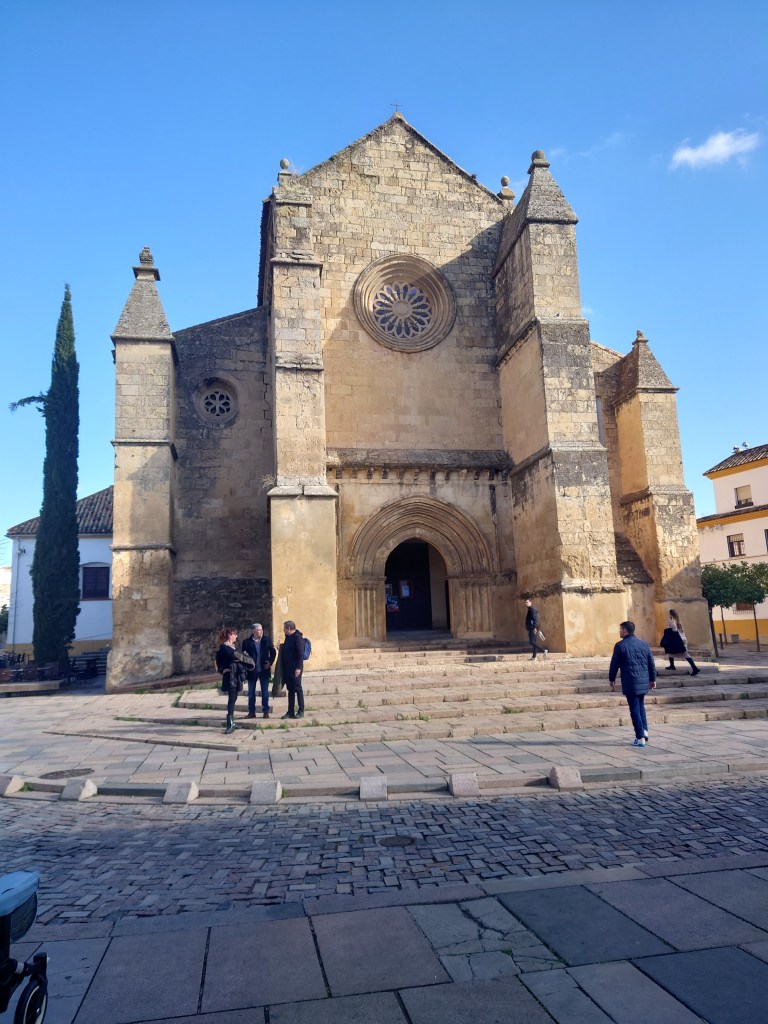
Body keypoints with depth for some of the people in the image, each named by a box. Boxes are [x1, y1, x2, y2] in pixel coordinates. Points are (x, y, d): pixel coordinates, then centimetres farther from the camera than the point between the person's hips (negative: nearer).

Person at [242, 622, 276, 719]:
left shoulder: (267, 640, 0)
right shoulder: (247, 642, -5)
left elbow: (273, 651, 7)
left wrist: (270, 662, -4)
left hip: (264, 670, 1)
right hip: (252, 671, 0)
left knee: (265, 692, 5)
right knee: (251, 692, 8)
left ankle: (266, 712, 13)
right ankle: (251, 712, 18)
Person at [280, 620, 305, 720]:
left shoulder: (297, 637, -12)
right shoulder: (288, 638, 15)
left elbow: (300, 653, -19)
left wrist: (298, 667, -23)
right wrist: (281, 648, 5)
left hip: (295, 669, -9)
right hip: (287, 668, 9)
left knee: (298, 689, -2)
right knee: (290, 690, 11)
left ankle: (301, 711, 3)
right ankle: (291, 712, 15)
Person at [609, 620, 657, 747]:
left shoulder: (620, 645, -8)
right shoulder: (643, 643, 7)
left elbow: (614, 664, -4)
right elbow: (651, 663, 11)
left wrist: (611, 679, 10)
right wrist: (652, 679, 21)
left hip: (630, 683, -5)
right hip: (644, 681, 5)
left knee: (635, 709, 1)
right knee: (641, 705, 23)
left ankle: (640, 738, 2)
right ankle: (644, 731, 15)